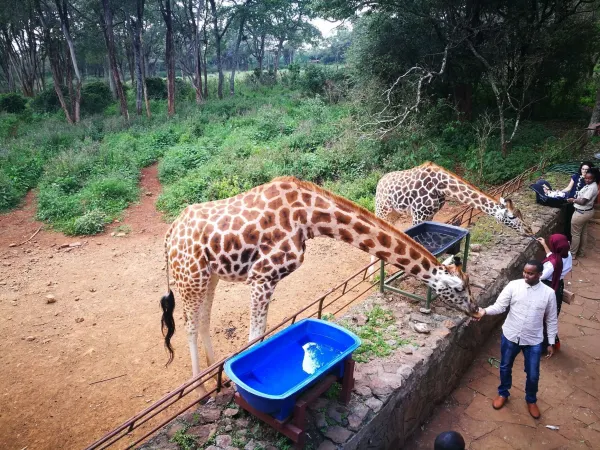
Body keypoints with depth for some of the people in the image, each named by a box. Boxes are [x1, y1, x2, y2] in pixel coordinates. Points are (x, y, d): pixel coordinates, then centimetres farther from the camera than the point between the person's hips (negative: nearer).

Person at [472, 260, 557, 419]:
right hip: (510, 336, 1)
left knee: (533, 375, 14)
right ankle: (503, 393, 44)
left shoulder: (548, 293, -11)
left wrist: (551, 342, 2)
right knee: (505, 368, 18)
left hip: (533, 341, 0)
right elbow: (499, 306, -11)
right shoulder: (513, 285, -12)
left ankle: (531, 400, 42)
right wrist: (485, 311, -31)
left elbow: (551, 320, -1)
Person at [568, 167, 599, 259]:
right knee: (583, 233, 20)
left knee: (575, 234, 2)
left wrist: (573, 200, -13)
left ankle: (572, 254, 12)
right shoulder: (591, 185, 5)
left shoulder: (592, 188, -26)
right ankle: (580, 252, 33)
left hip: (581, 213, -10)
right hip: (587, 212, 10)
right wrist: (575, 199, -4)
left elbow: (582, 201, -28)